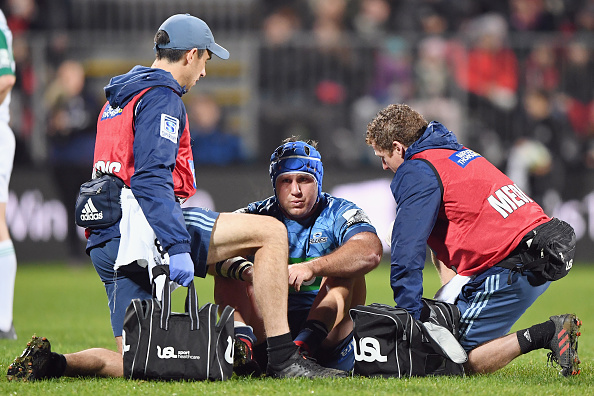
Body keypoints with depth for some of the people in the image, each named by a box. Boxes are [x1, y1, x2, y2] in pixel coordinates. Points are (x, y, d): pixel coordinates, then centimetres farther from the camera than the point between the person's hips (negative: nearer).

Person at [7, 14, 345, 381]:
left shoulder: (117, 99, 26)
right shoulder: (161, 97, -6)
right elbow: (150, 179, -19)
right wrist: (178, 247, -26)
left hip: (104, 244, 10)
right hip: (140, 227, -10)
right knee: (270, 232, -10)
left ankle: (49, 362, -6)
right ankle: (283, 358, -17)